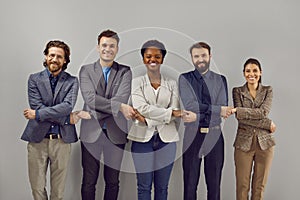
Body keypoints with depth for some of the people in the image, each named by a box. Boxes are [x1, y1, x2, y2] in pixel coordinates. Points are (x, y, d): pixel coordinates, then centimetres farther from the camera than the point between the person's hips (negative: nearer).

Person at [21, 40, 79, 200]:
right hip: (38, 139, 0)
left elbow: (67, 106, -12)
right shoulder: (34, 79, 5)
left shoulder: (72, 81, 4)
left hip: (62, 140, 0)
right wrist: (67, 118, -11)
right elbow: (36, 106, -7)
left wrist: (38, 114, -15)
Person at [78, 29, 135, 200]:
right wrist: (119, 107, -18)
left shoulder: (125, 72, 5)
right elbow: (90, 99, -11)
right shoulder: (86, 70, 4)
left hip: (115, 133, 1)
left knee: (113, 181, 10)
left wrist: (92, 114, -15)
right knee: (89, 181, 7)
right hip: (91, 133, 0)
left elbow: (122, 98, -11)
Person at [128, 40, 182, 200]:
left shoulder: (171, 84, 9)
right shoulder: (136, 82, 5)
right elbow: (141, 108, -10)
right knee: (144, 186, 4)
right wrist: (170, 112, -13)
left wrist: (147, 118, -13)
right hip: (143, 138, -1)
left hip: (166, 138, 2)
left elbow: (175, 111, -2)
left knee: (162, 186, 9)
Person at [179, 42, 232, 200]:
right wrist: (217, 110, -15)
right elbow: (189, 105, -12)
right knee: (190, 184, 8)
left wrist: (197, 116, -17)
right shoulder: (185, 79, 2)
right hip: (192, 135, -1)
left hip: (214, 135, 1)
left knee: (214, 184, 10)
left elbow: (224, 109, -6)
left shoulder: (220, 80, 6)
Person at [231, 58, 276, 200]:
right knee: (242, 186, 3)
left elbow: (263, 112, -12)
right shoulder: (237, 91, 3)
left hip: (264, 142, 1)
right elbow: (241, 119, -10)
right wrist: (268, 124, -13)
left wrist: (237, 110, -18)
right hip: (244, 143, -1)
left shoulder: (268, 91, 7)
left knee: (260, 186, 9)